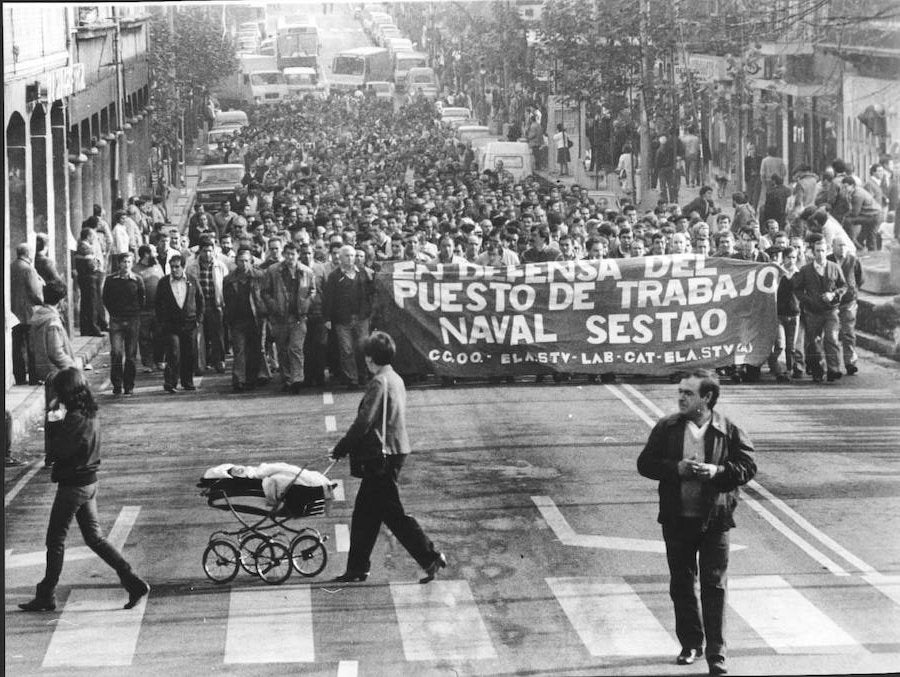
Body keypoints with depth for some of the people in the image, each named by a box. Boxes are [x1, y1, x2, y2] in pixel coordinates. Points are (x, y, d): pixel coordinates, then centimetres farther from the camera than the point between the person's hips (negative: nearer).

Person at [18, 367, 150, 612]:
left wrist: (54, 422, -11)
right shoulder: (90, 414, 6)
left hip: (72, 486, -9)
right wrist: (58, 420, 0)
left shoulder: (75, 419, -22)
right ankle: (133, 581, 8)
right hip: (89, 482, 9)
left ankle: (46, 595, 12)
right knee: (94, 537, 14)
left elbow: (56, 452, -20)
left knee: (55, 539, 4)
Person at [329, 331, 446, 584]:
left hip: (384, 455, -10)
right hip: (397, 449, 10)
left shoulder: (379, 382, -17)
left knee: (393, 513, -5)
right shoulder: (396, 379, 13)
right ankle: (357, 567, 19)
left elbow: (364, 422, -21)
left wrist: (342, 447, -10)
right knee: (365, 512, 14)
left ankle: (430, 558, -4)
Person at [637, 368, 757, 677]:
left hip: (714, 518, -3)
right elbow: (645, 463, 1)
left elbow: (748, 466, -3)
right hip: (677, 518, 3)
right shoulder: (667, 428, 2)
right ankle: (690, 644, 25)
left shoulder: (729, 431, -4)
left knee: (714, 586, -2)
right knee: (681, 585, 11)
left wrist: (717, 471, -19)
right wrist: (676, 468, -15)